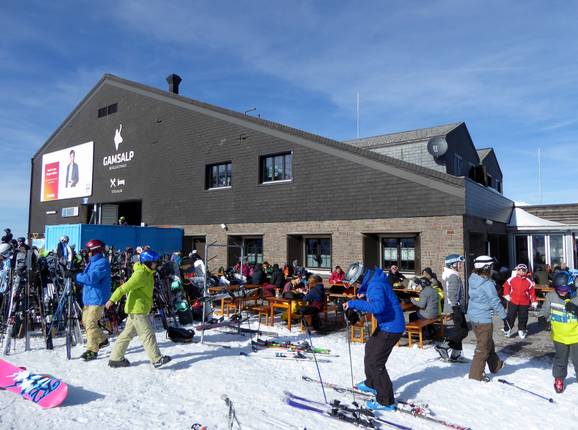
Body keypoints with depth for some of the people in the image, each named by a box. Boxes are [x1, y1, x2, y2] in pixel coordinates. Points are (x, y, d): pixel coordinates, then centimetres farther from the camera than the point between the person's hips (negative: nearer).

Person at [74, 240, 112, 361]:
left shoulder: (102, 262, -15)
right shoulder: (92, 262, 17)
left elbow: (91, 278, -25)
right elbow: (84, 279, 18)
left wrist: (76, 276, -14)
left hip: (97, 298, -10)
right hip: (89, 298, 10)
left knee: (90, 323, -10)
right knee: (85, 321, 16)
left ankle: (92, 350, -3)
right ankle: (102, 340, 30)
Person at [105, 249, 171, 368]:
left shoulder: (147, 273, 12)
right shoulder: (140, 274, -19)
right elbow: (125, 287, -22)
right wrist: (112, 300, -23)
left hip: (137, 309, 10)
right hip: (137, 309, -10)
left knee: (128, 333, 15)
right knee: (148, 334, -7)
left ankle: (116, 358, 24)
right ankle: (157, 359, -3)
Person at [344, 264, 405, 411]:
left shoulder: (375, 285, -27)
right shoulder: (374, 280, 5)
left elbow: (378, 306, -43)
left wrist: (354, 303, -40)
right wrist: (363, 295, 5)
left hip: (391, 328, -11)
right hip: (386, 325, 11)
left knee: (375, 362, -7)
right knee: (370, 348, 26)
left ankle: (386, 401, 4)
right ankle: (371, 384, 43)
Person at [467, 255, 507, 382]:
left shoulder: (473, 280, 1)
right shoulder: (487, 284, -22)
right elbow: (495, 302, -18)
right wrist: (503, 315, -6)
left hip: (473, 316, 8)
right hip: (484, 319, -8)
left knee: (488, 343, 25)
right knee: (483, 347, 5)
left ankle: (495, 365, 42)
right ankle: (476, 374, 11)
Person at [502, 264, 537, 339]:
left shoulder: (529, 282, -1)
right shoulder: (512, 279, -3)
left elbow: (532, 292, 4)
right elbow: (506, 286, 10)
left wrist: (534, 301, 1)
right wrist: (506, 295, 2)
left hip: (524, 303, 1)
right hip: (513, 302, -1)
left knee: (523, 317, 8)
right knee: (510, 316, 2)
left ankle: (522, 330, 25)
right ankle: (508, 329, 15)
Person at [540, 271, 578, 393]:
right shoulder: (551, 296, -11)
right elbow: (545, 311, 4)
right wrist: (543, 318, -14)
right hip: (559, 336, 2)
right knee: (560, 359, 16)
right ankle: (559, 379, 36)